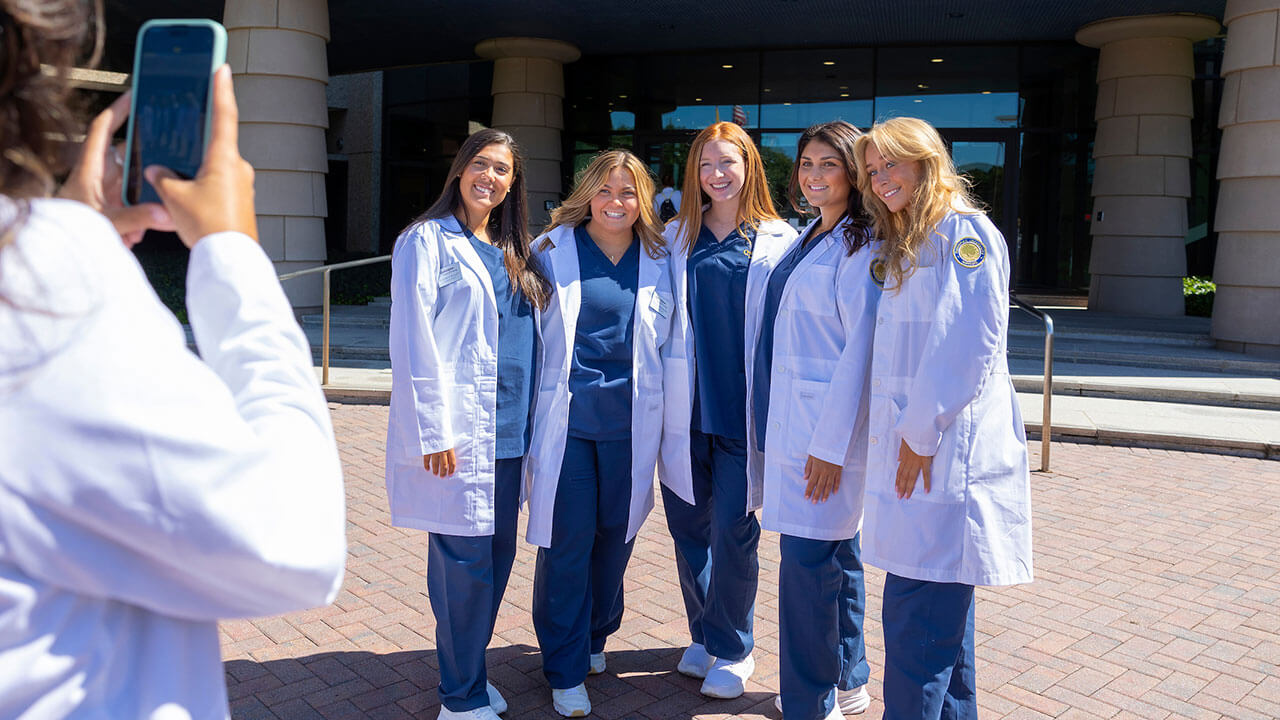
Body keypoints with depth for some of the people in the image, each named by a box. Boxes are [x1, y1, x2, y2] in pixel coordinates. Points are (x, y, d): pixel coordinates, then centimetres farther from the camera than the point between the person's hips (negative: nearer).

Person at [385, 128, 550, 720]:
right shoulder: (428, 240, -3)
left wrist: (527, 419, 13)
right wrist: (432, 431, -16)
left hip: (507, 431, 7)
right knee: (464, 560, -3)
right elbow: (412, 341, -10)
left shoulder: (514, 254, 17)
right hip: (456, 435, -7)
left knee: (497, 553, 12)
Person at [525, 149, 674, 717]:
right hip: (566, 417, -2)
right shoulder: (553, 250, 2)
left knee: (615, 533, 12)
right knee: (566, 540, 0)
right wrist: (528, 410, 3)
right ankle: (566, 671, 17)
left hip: (629, 422, 2)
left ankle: (595, 636, 37)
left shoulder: (658, 260, 7)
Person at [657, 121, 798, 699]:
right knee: (689, 527, 10)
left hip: (744, 407, -3)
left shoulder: (779, 241, 2)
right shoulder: (677, 239, 10)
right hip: (686, 406, 3)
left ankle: (732, 649, 19)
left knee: (732, 531, 0)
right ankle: (703, 635, 30)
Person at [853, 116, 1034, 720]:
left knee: (917, 624, -7)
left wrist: (922, 435, -15)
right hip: (912, 447, 9)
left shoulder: (965, 233, -7)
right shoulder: (905, 246, 21)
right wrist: (905, 434, 12)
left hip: (947, 452, -9)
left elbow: (968, 347, -17)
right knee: (938, 612, 17)